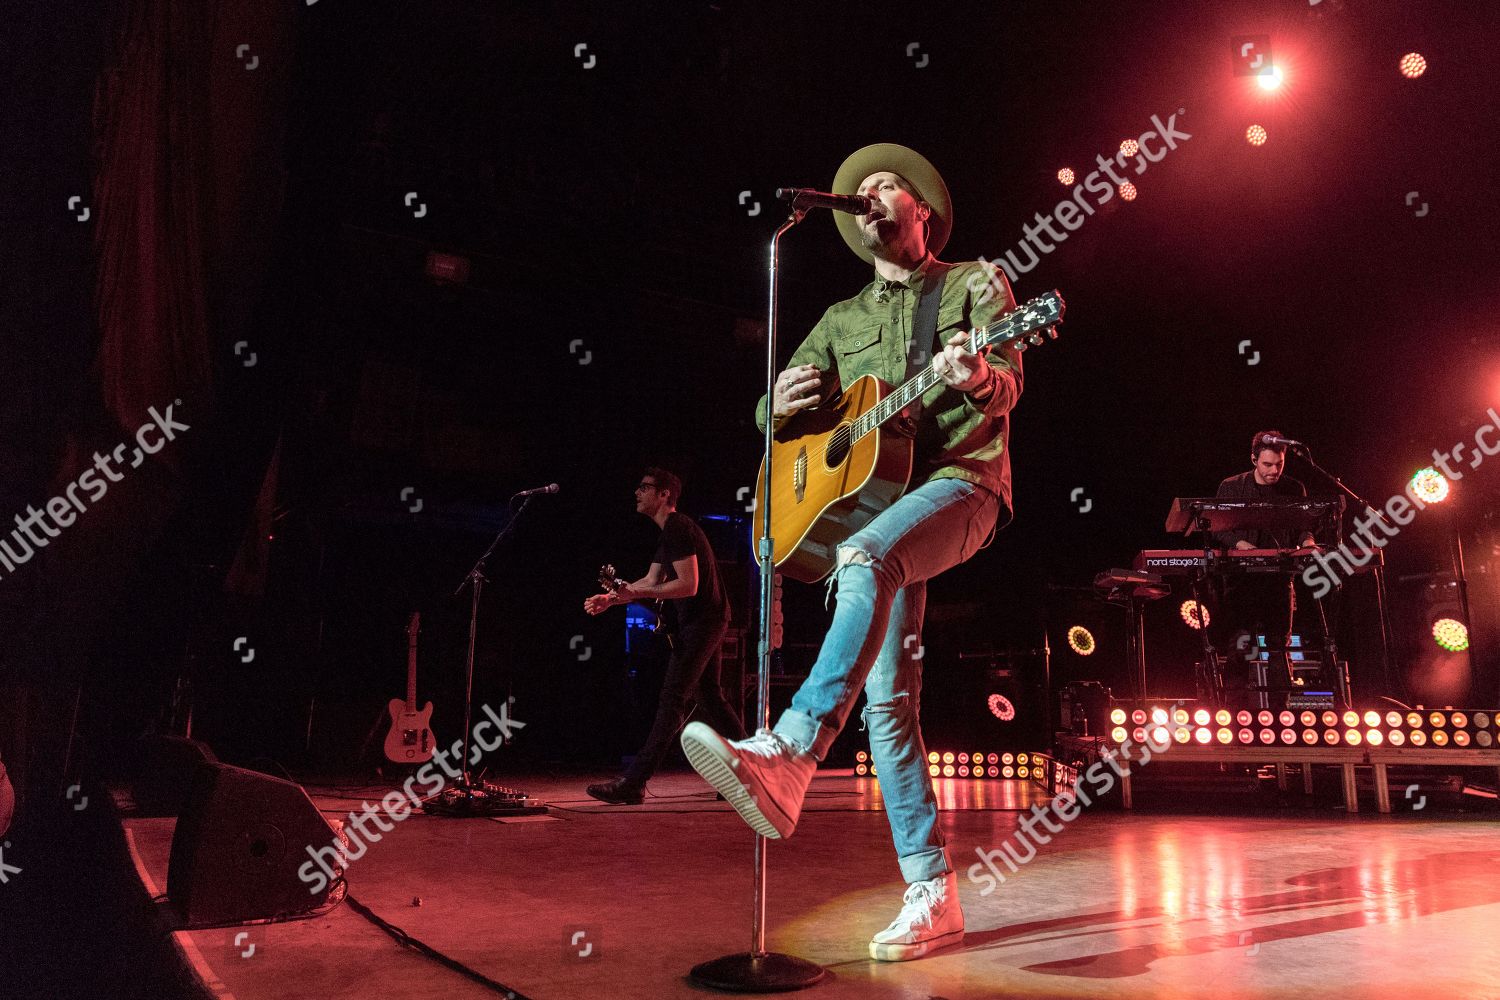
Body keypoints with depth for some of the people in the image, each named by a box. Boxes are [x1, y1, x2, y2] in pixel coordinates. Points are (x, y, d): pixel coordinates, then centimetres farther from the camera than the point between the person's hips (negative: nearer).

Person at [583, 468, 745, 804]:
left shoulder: (677, 528, -15)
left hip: (701, 621, -11)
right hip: (706, 621, 11)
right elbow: (651, 581, 17)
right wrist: (612, 598, 6)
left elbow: (688, 585, -22)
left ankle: (633, 782, -11)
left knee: (672, 702, -11)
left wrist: (636, 593, -24)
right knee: (709, 697, 15)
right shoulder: (670, 532, 18)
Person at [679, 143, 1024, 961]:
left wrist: (975, 376, -31)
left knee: (865, 558, -38)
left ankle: (785, 757, -49)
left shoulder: (975, 283, 10)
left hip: (960, 482, -5)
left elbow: (1007, 385, -6)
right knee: (887, 699, -5)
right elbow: (773, 417, 19)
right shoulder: (843, 320, 23)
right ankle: (932, 897, 0)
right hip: (867, 501, 5)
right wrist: (783, 401, -6)